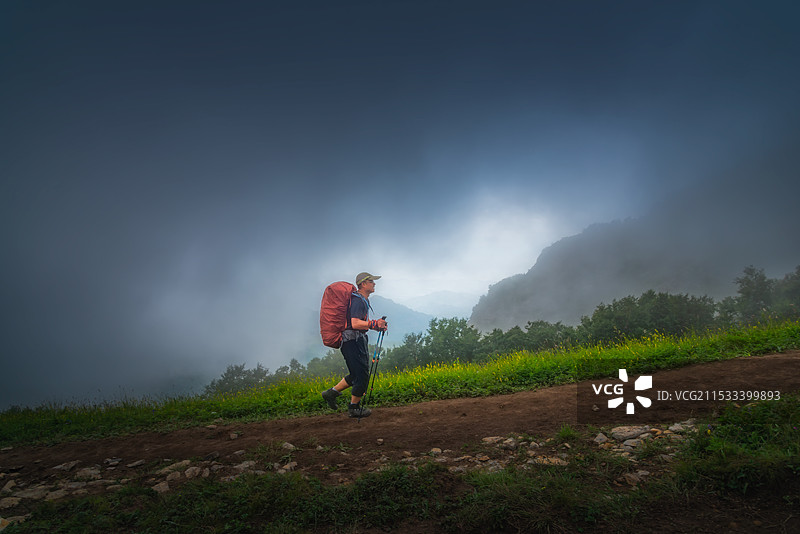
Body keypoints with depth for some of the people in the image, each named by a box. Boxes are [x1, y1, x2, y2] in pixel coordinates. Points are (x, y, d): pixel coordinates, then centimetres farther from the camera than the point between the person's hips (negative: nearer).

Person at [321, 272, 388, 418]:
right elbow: (355, 324, -26)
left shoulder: (363, 300, 18)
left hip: (359, 340, 11)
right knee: (362, 375, -2)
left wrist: (377, 325, 11)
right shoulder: (358, 300, -16)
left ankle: (332, 392, 24)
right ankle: (354, 408, 12)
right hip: (353, 341, -11)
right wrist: (374, 324, -29)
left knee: (357, 375, 16)